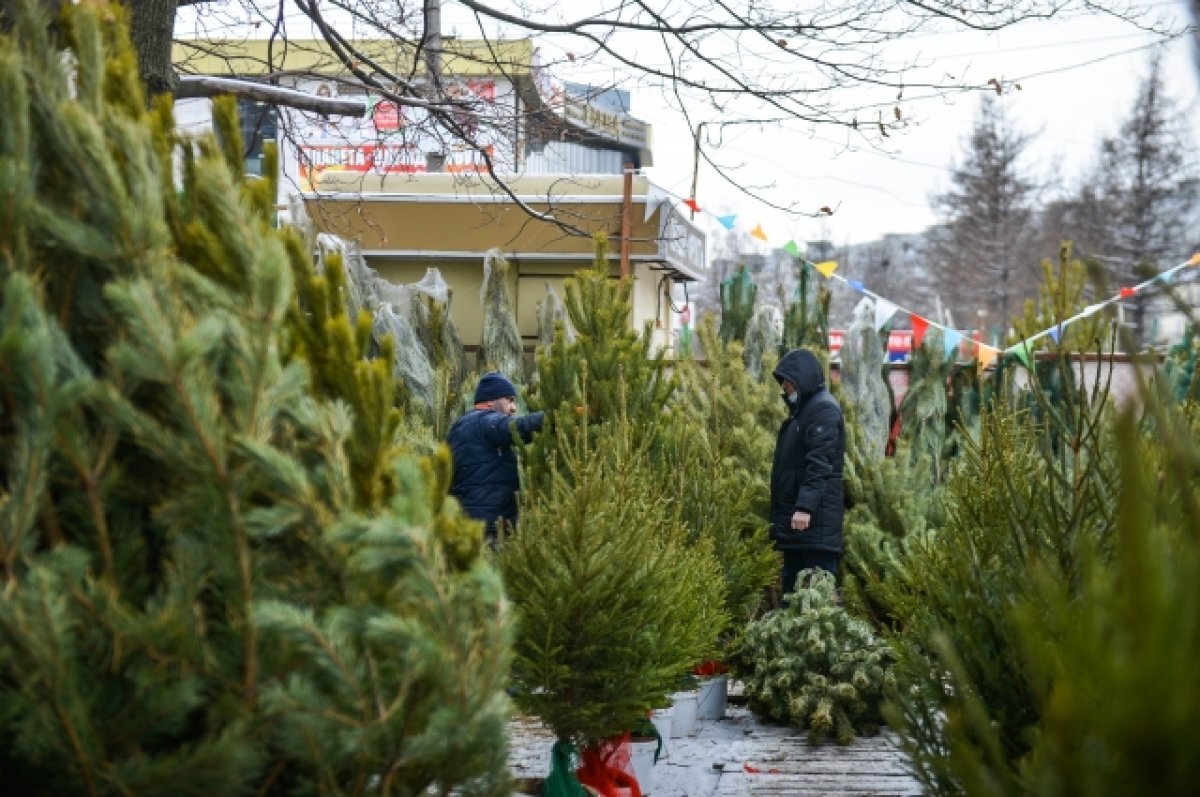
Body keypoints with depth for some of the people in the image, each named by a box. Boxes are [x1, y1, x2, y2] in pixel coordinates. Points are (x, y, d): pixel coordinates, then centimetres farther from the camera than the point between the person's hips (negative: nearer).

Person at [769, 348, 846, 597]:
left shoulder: (823, 409, -9)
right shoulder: (802, 410, 20)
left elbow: (820, 464, -20)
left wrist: (804, 506, -27)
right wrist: (782, 514, 20)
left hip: (815, 517, -10)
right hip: (794, 517, 10)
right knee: (793, 584, 11)